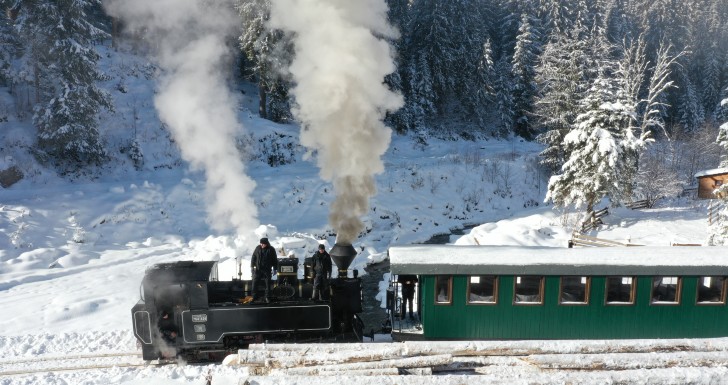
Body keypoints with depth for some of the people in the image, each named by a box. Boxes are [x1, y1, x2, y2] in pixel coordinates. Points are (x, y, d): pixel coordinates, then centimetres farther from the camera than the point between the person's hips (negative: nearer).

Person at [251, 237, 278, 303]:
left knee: (268, 284, 2)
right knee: (255, 283, 0)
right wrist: (252, 266, 4)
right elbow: (253, 257, 8)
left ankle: (267, 297, 12)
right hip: (258, 269, 2)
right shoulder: (258, 248, 2)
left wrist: (275, 269, 2)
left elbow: (275, 260, 3)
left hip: (267, 270, -1)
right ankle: (254, 297, 9)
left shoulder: (271, 249, -2)